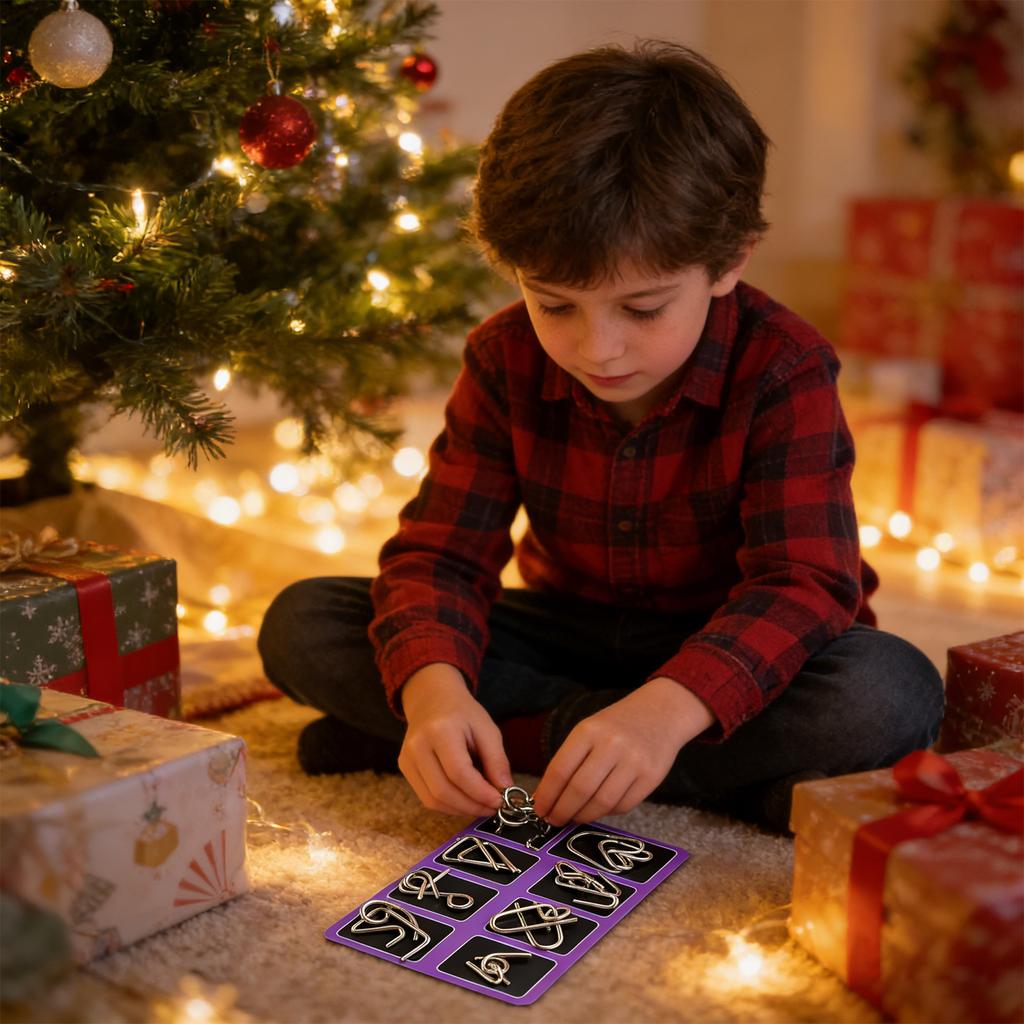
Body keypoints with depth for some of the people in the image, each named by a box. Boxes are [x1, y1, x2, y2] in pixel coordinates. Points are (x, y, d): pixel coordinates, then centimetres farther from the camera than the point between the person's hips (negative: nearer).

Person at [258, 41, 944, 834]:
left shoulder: (783, 369, -20)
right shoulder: (506, 362, -11)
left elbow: (803, 582, -27)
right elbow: (441, 551, -14)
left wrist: (665, 709, -46)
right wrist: (432, 688, -37)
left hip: (728, 652, -2)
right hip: (567, 634, 3)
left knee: (894, 695, -36)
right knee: (302, 626, -14)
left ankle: (534, 732, -24)